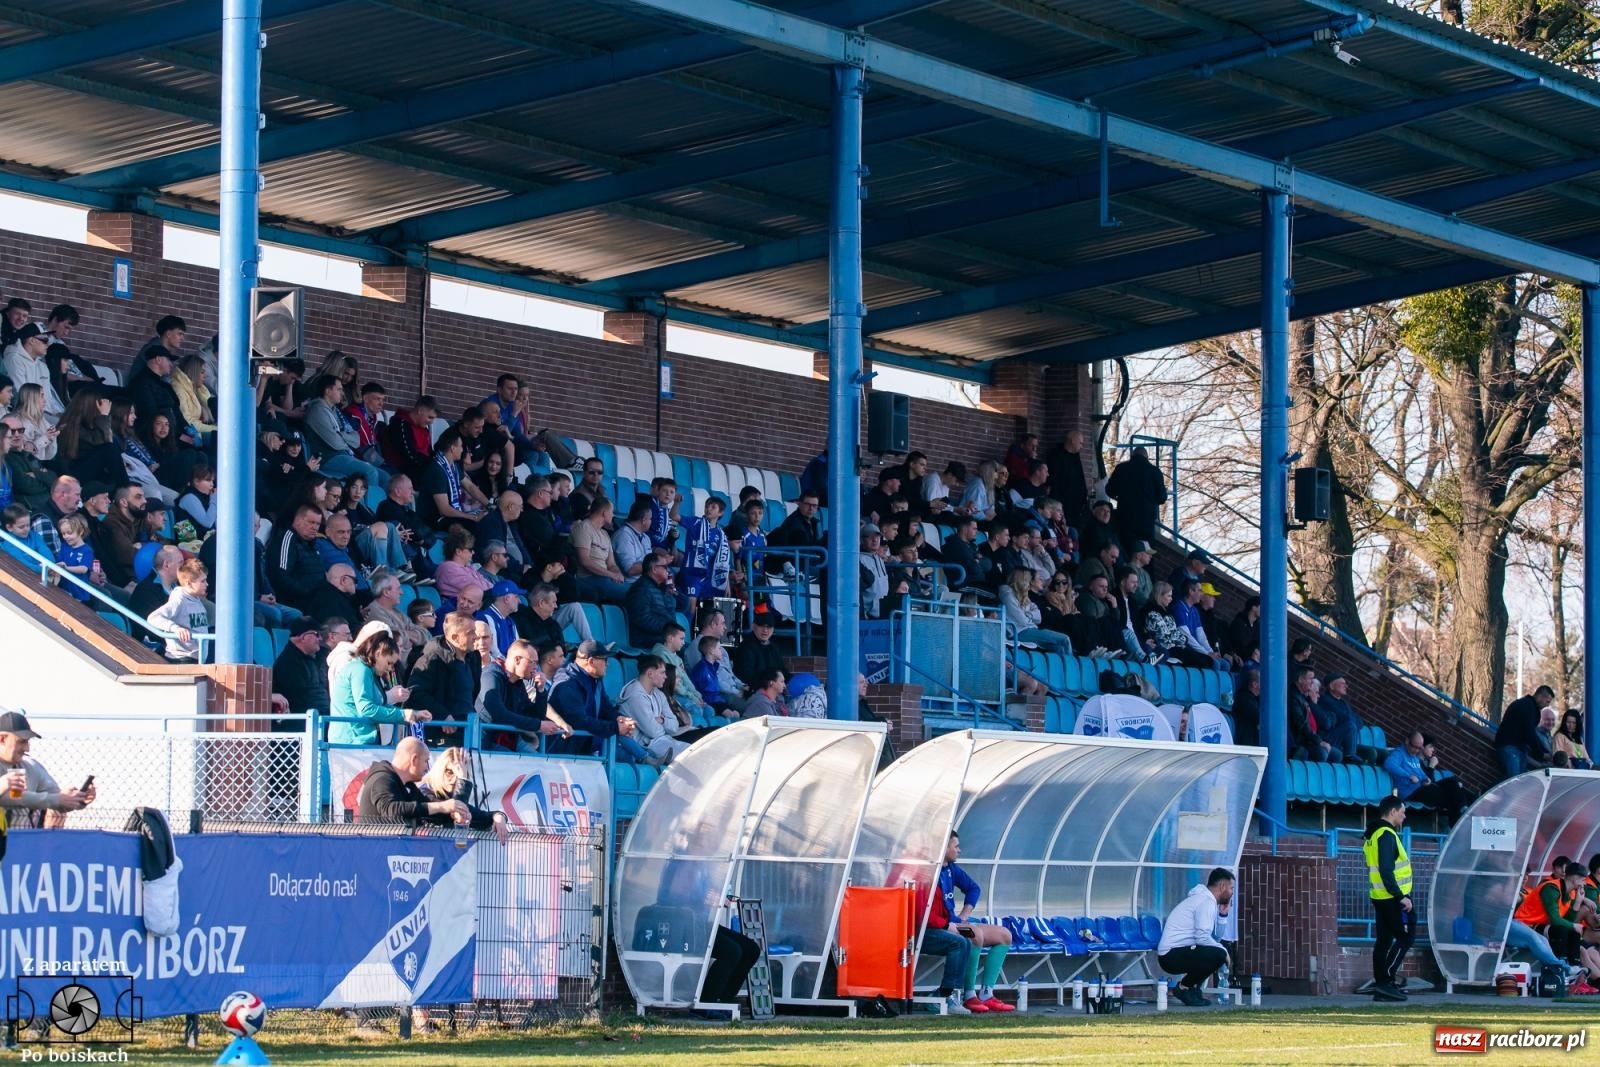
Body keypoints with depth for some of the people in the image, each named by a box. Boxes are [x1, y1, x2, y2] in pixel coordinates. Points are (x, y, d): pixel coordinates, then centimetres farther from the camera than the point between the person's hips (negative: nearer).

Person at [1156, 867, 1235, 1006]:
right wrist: (1224, 951, -10)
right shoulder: (1207, 902, -13)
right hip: (1171, 955, -10)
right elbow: (1203, 937, -24)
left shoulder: (1203, 898, 18)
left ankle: (1192, 987, 12)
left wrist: (1223, 913, 12)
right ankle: (1184, 987, -8)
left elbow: (1215, 938, 15)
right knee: (1218, 954, -24)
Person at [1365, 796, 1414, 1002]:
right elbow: (1386, 871, -22)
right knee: (1405, 937, -5)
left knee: (1383, 940, 10)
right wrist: (1401, 897, -21)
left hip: (1379, 897, 10)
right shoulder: (1387, 835, -14)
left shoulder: (1374, 835, 17)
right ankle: (1387, 980, -11)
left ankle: (1381, 987, 10)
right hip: (1393, 897, -10)